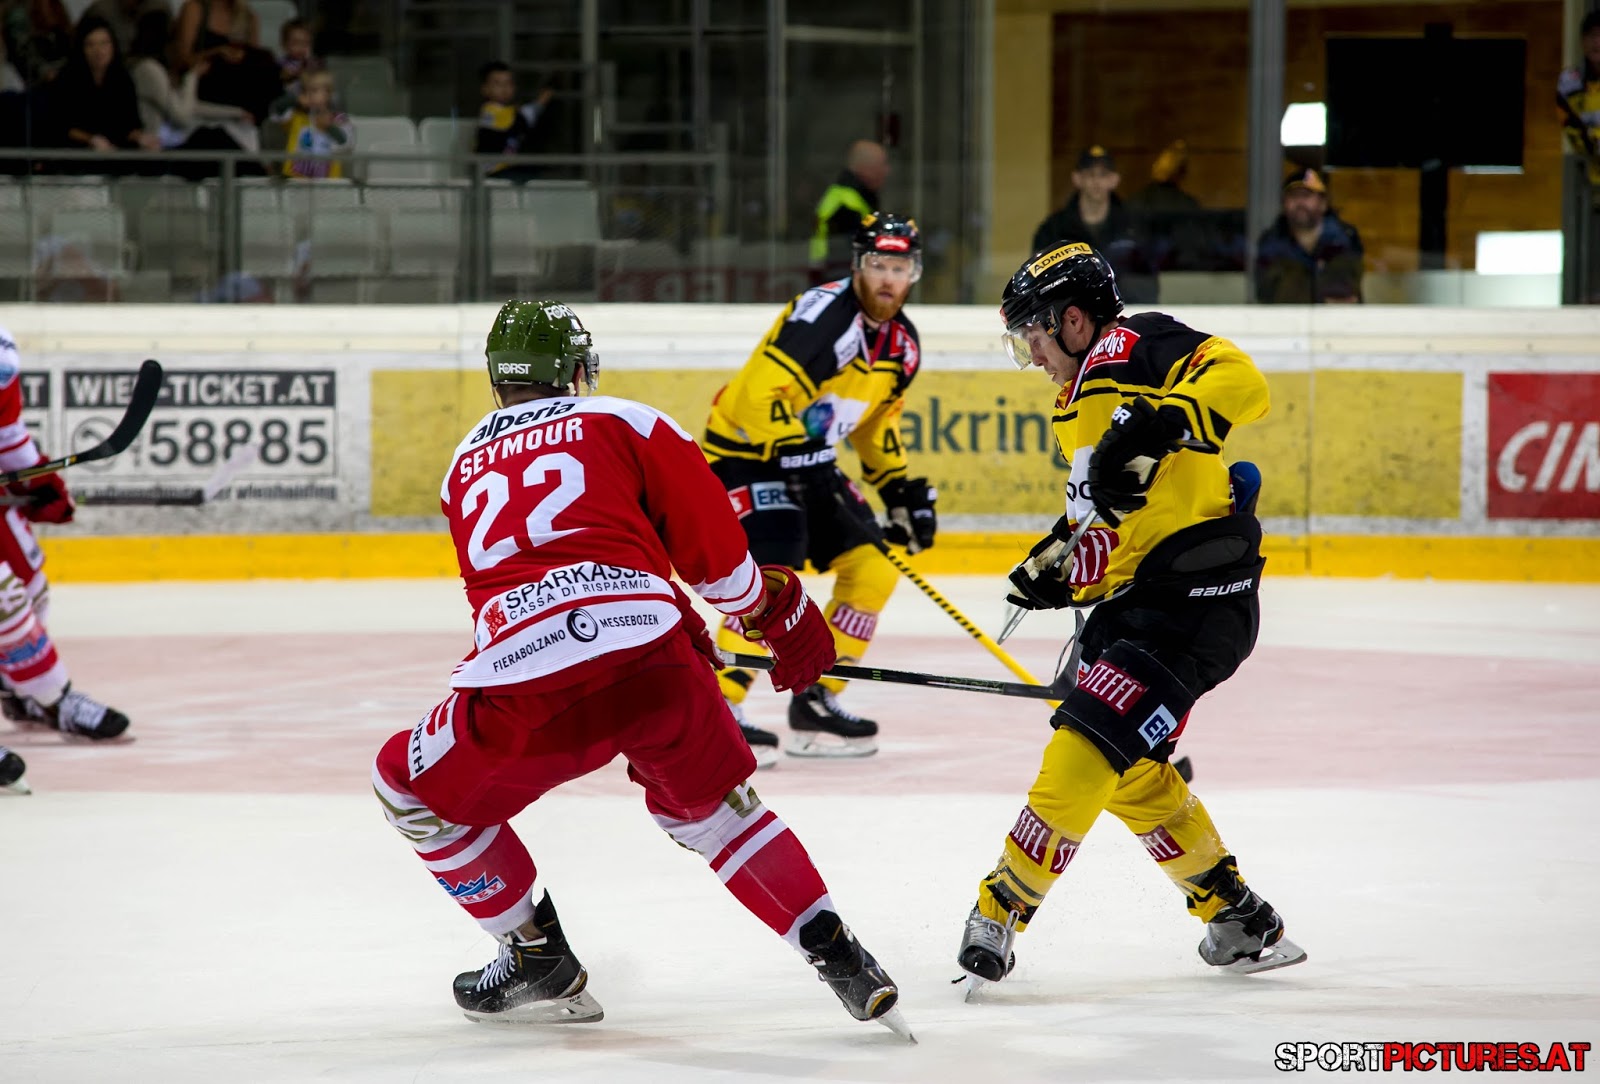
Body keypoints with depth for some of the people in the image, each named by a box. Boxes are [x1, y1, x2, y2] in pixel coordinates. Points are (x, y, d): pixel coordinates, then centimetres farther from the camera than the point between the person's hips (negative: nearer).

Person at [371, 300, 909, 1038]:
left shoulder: (464, 470, 30)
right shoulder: (623, 423, 18)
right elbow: (711, 541, 14)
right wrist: (780, 615, 32)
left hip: (525, 691, 0)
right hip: (651, 659, 0)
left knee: (415, 789, 26)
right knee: (711, 808, 26)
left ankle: (538, 958, 26)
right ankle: (836, 954, 16)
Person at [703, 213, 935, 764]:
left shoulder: (903, 343, 5)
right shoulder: (826, 313, -24)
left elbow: (877, 423, 19)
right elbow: (761, 392, -31)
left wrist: (902, 489, 11)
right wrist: (800, 449, -36)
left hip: (808, 458, 9)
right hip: (746, 448, -9)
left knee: (872, 568, 7)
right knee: (773, 569, -25)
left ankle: (815, 698, 15)